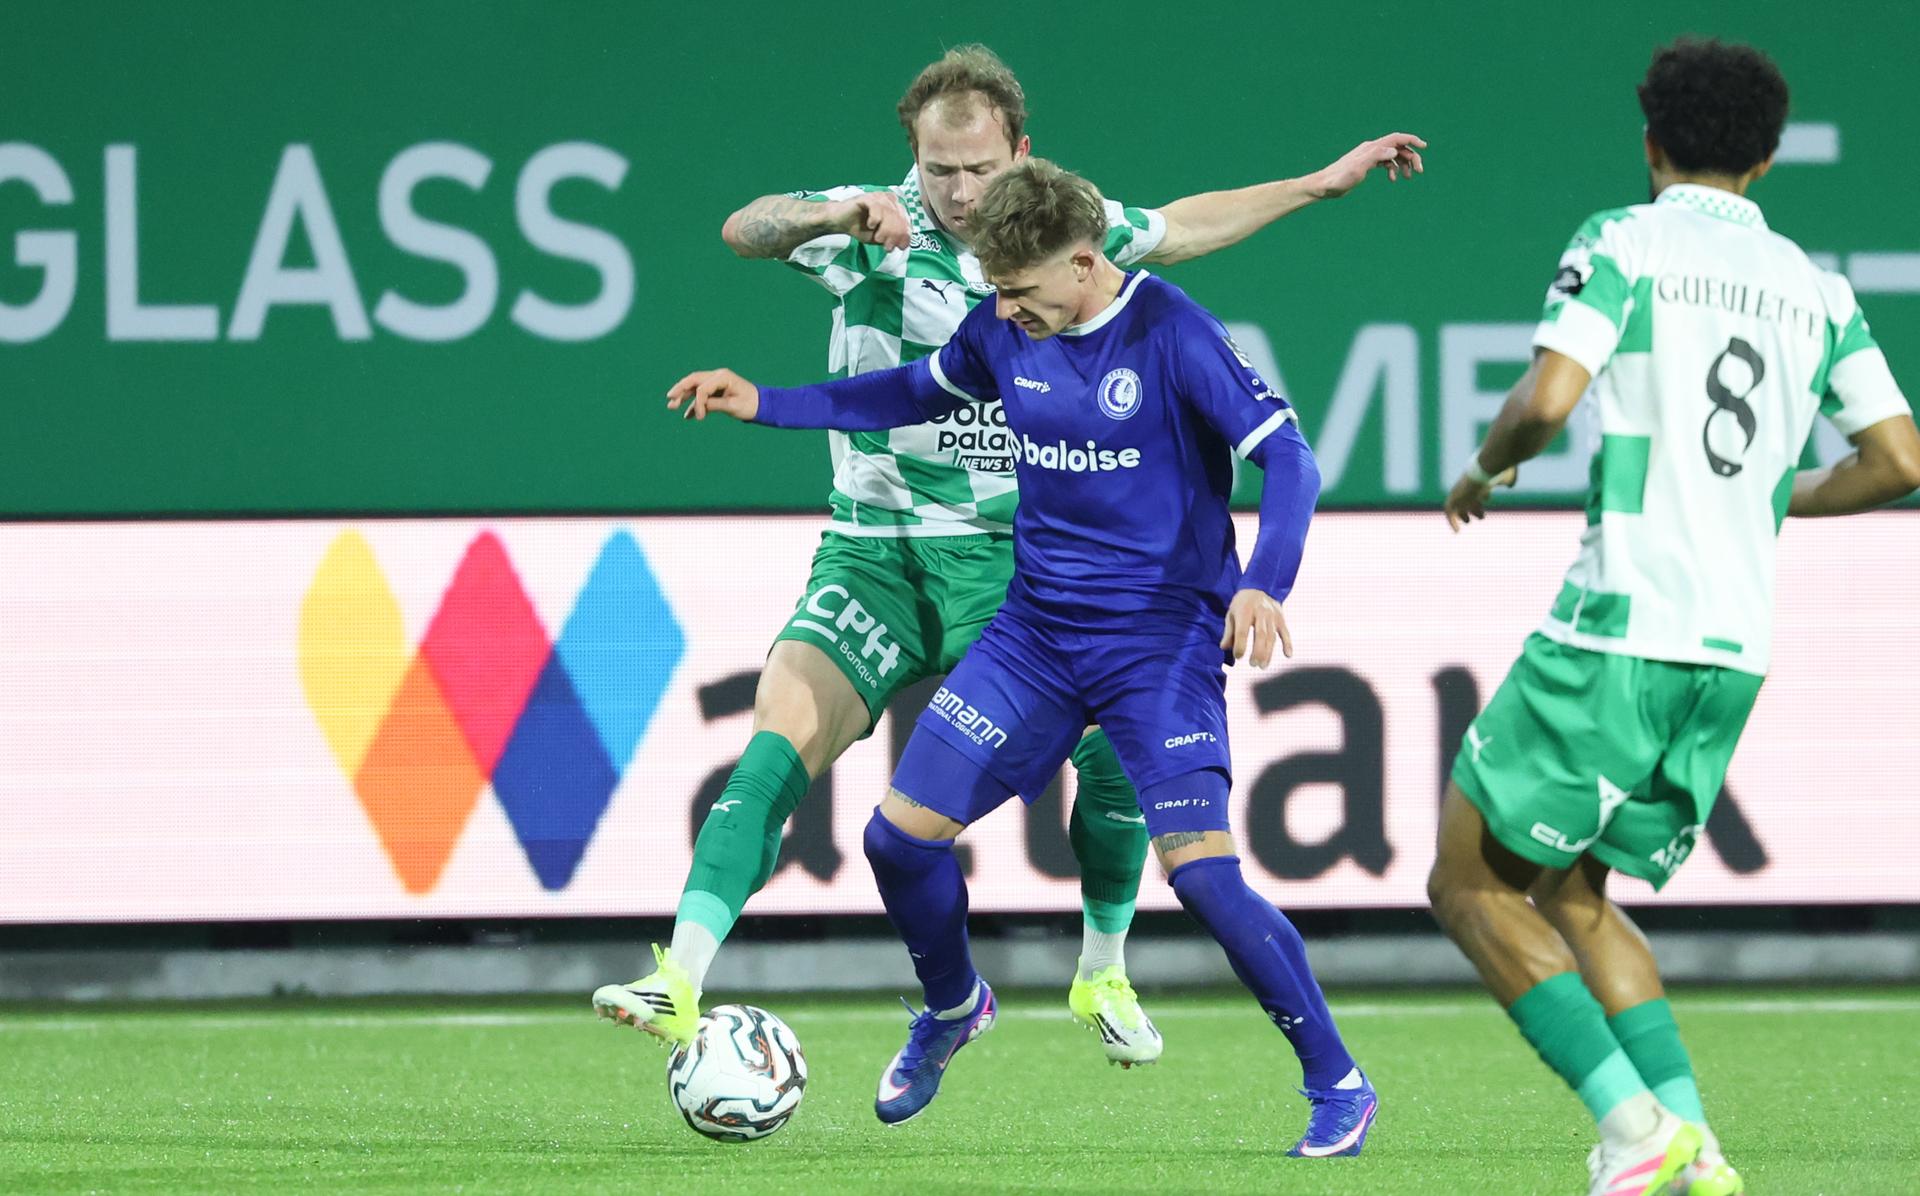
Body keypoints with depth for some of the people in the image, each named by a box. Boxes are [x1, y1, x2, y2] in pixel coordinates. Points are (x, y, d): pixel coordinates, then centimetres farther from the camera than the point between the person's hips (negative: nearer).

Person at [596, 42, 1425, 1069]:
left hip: (1013, 560, 3)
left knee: (1118, 741, -10)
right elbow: (745, 230, -23)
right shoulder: (880, 231, -7)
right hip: (877, 553, -3)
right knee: (781, 736, -21)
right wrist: (837, 213, -43)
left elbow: (1178, 227, 23)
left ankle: (1102, 976, 14)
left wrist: (1322, 183, 27)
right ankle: (680, 982, -25)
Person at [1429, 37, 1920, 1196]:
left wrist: (1485, 468, 5)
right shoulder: (1817, 287, 13)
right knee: (1572, 890, 20)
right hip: (1738, 646, 6)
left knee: (1473, 881, 4)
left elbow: (1547, 401, -16)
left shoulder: (1624, 243, -3)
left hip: (1621, 622, -6)